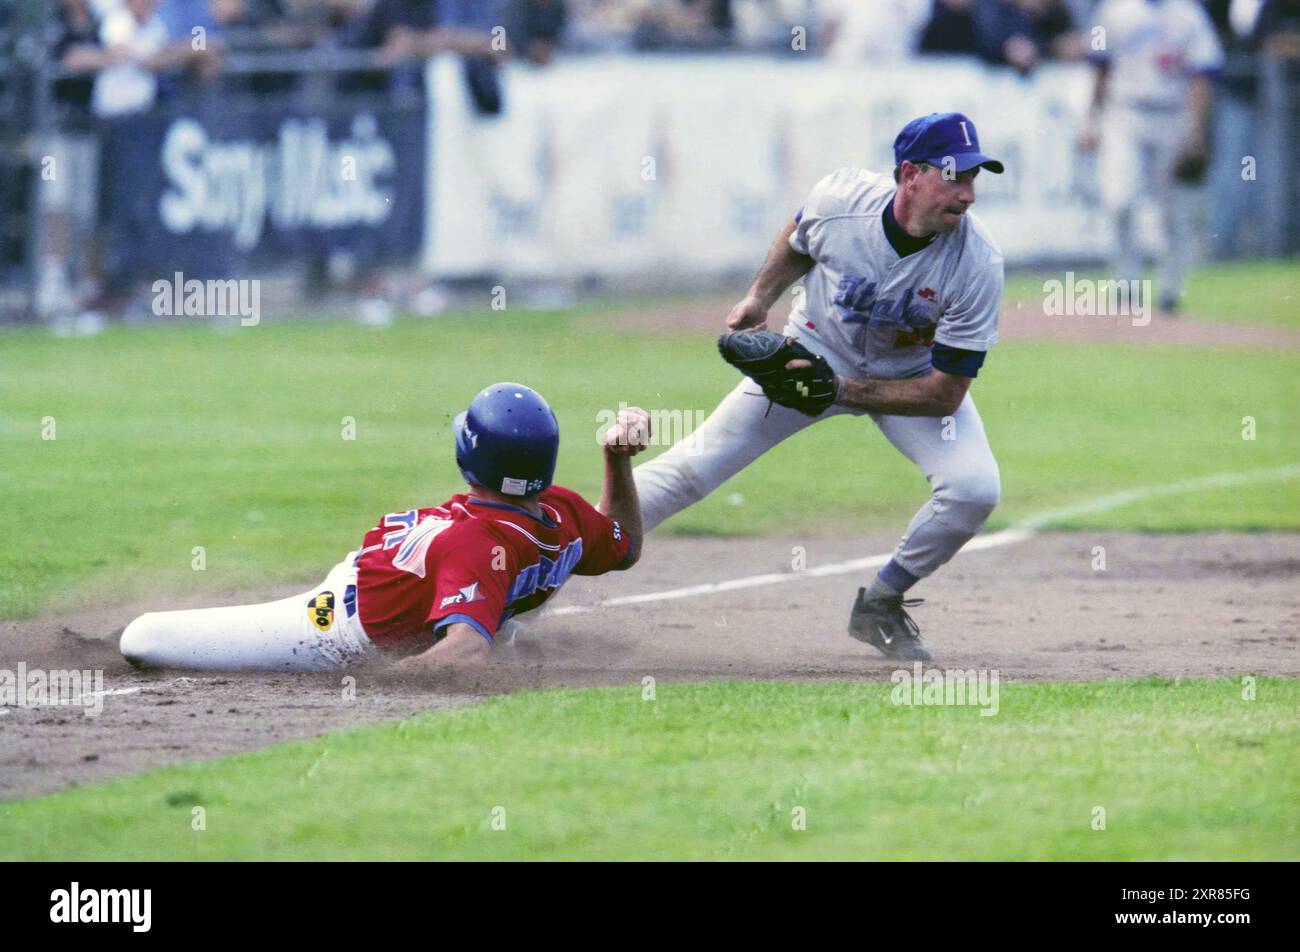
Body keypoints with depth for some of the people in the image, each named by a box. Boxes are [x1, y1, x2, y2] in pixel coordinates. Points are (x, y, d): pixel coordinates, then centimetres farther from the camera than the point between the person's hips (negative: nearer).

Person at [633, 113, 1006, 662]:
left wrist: (837, 390, -30)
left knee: (974, 488, -24)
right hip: (817, 348, 1)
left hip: (915, 376, -1)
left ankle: (880, 606, -1)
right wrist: (760, 298, -4)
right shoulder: (839, 199, -26)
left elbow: (944, 393, -26)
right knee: (699, 462, -9)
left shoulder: (977, 264, -31)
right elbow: (798, 243, 3)